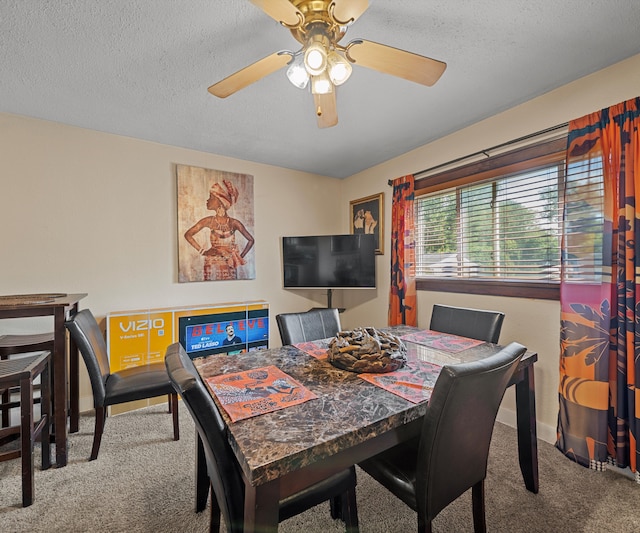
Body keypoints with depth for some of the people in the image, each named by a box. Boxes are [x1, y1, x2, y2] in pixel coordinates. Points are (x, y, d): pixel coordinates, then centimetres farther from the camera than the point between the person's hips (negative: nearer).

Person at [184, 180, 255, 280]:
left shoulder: (234, 223, -2)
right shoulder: (208, 221, -1)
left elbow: (251, 240, 6)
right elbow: (188, 234, 3)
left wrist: (241, 257, 2)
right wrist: (202, 250, -3)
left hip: (230, 268, 0)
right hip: (212, 267, 0)